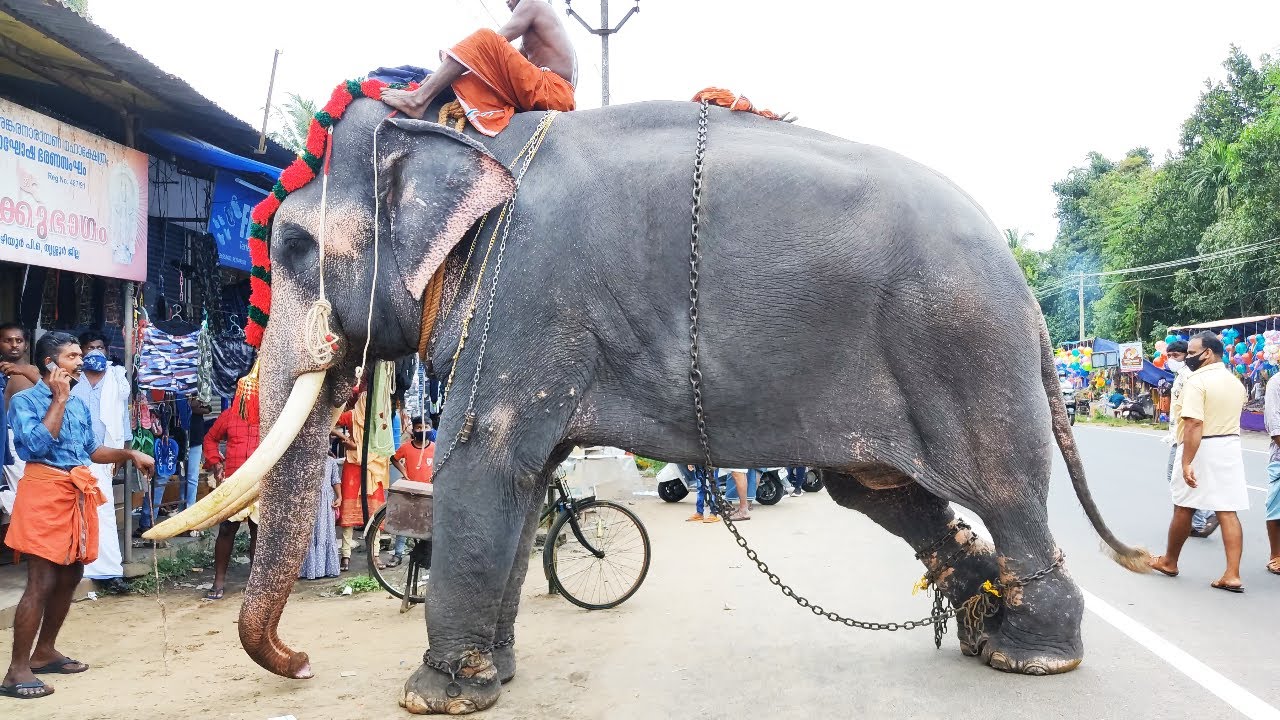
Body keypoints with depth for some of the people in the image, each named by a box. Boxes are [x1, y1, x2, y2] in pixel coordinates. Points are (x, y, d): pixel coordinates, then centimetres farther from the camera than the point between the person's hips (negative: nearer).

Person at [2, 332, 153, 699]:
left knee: (69, 577, 12)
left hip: (79, 494, 7)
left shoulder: (79, 404, 16)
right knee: (41, 582, -10)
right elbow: (38, 444, -19)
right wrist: (59, 400, -13)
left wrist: (131, 454, 11)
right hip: (45, 492, -7)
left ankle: (44, 652, 27)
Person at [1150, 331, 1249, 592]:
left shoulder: (1197, 380, -16)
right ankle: (1232, 575, 1)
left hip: (1200, 450, -7)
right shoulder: (1236, 382, 12)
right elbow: (1227, 417, 18)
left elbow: (1194, 424, -24)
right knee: (1228, 511, 4)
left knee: (1183, 509, 8)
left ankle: (1169, 561, 24)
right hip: (1230, 449, 7)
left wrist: (1186, 462, -25)